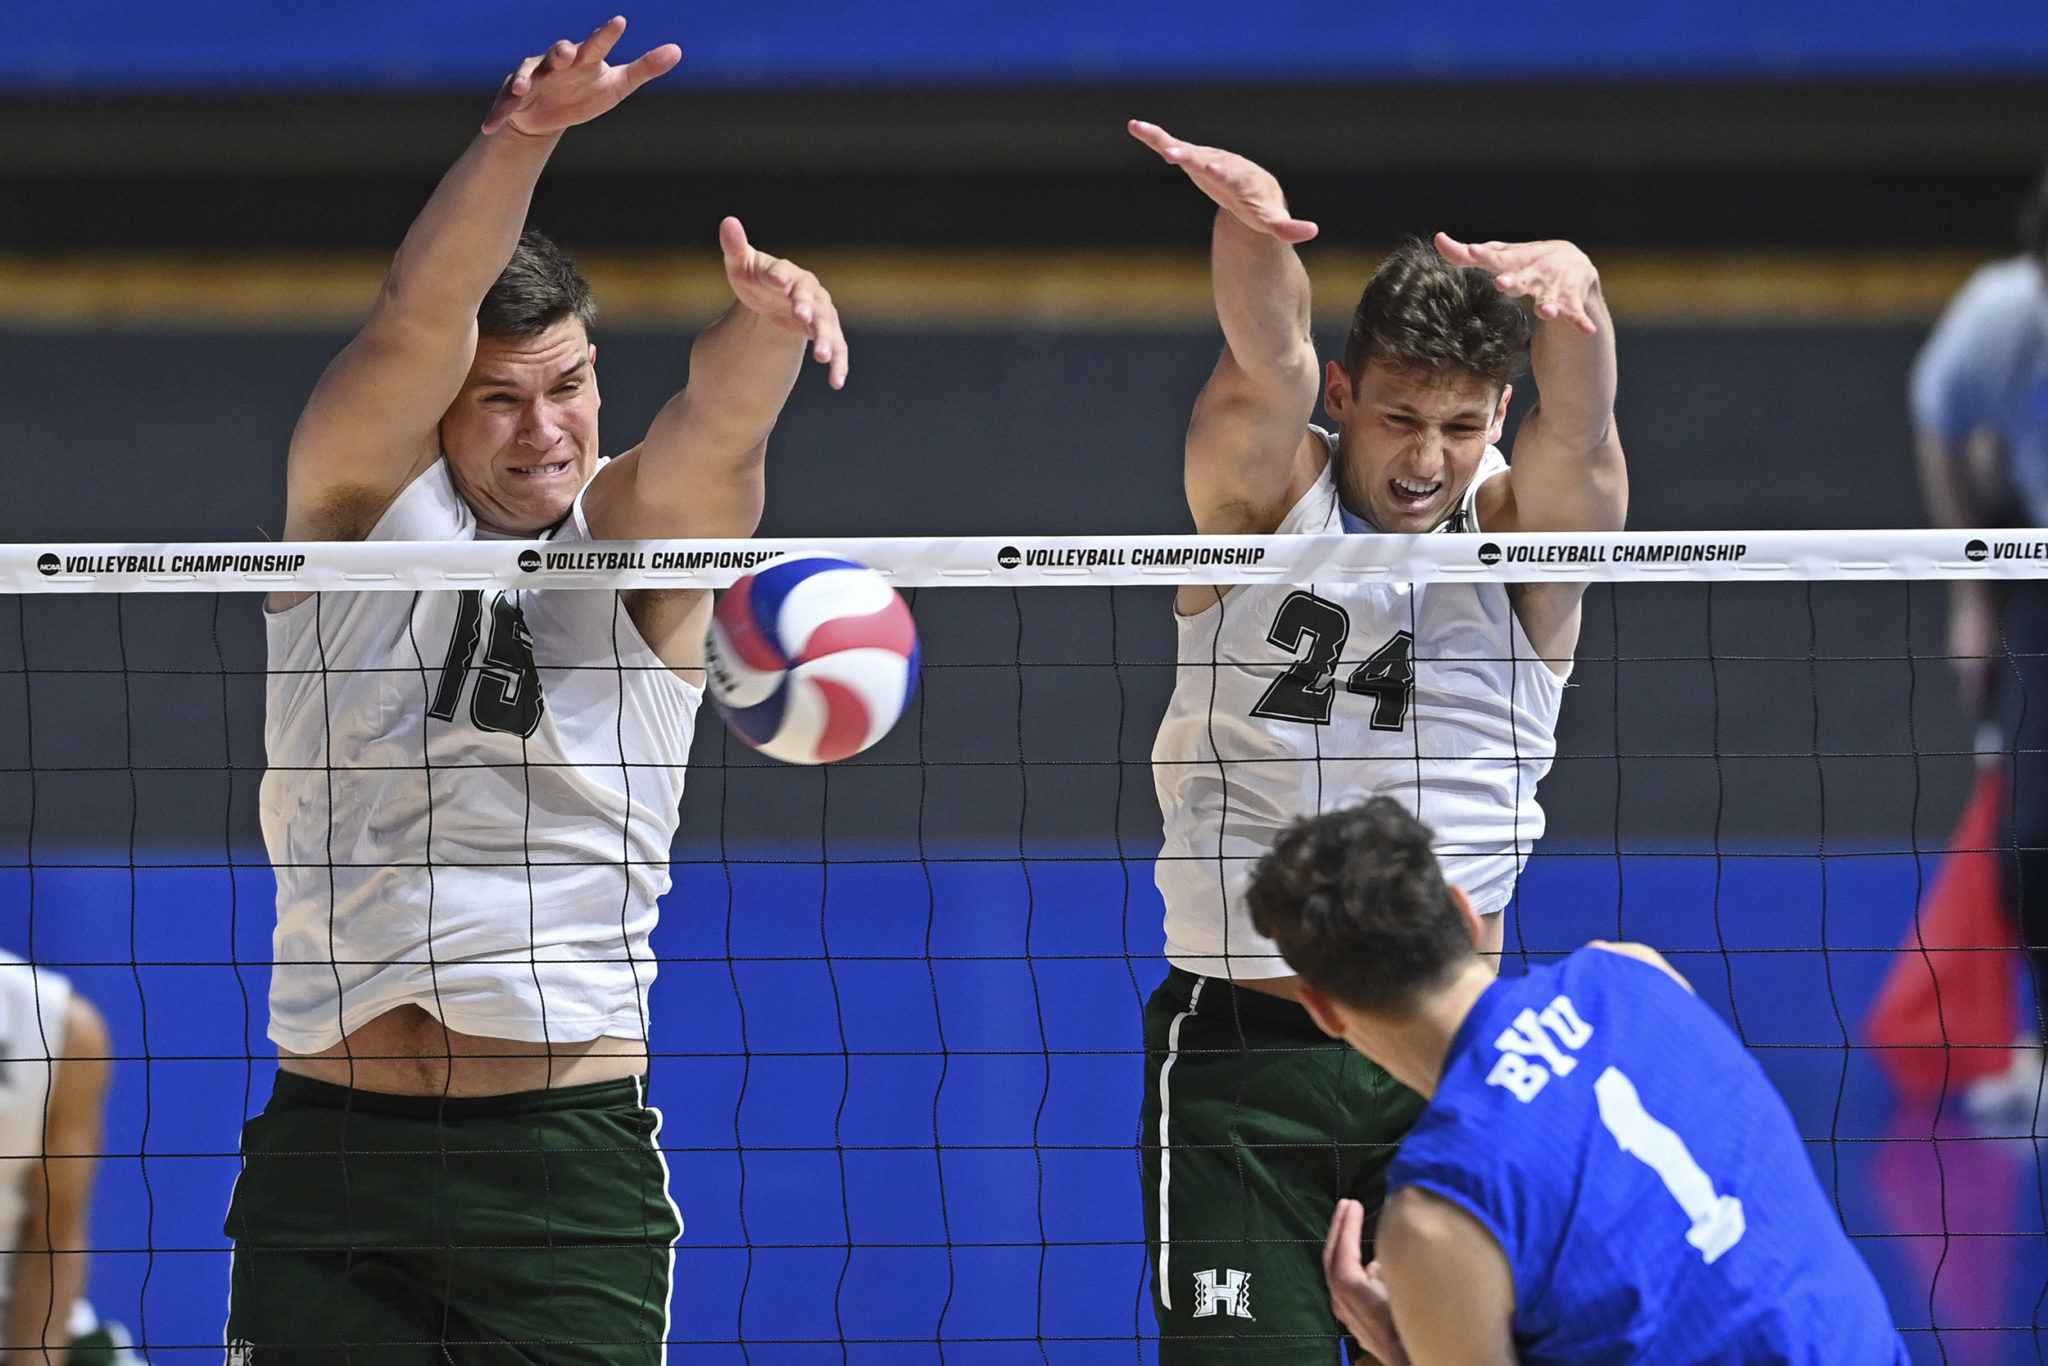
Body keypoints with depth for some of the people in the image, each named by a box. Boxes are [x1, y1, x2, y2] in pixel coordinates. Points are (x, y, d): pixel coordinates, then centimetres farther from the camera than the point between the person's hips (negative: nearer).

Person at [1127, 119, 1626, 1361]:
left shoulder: (1522, 532, 3)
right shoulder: (1268, 494, 0)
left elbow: (1577, 423, -17)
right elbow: (1271, 368, -20)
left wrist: (1569, 289, -40)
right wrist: (1254, 223, -42)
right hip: (1245, 1045, -2)